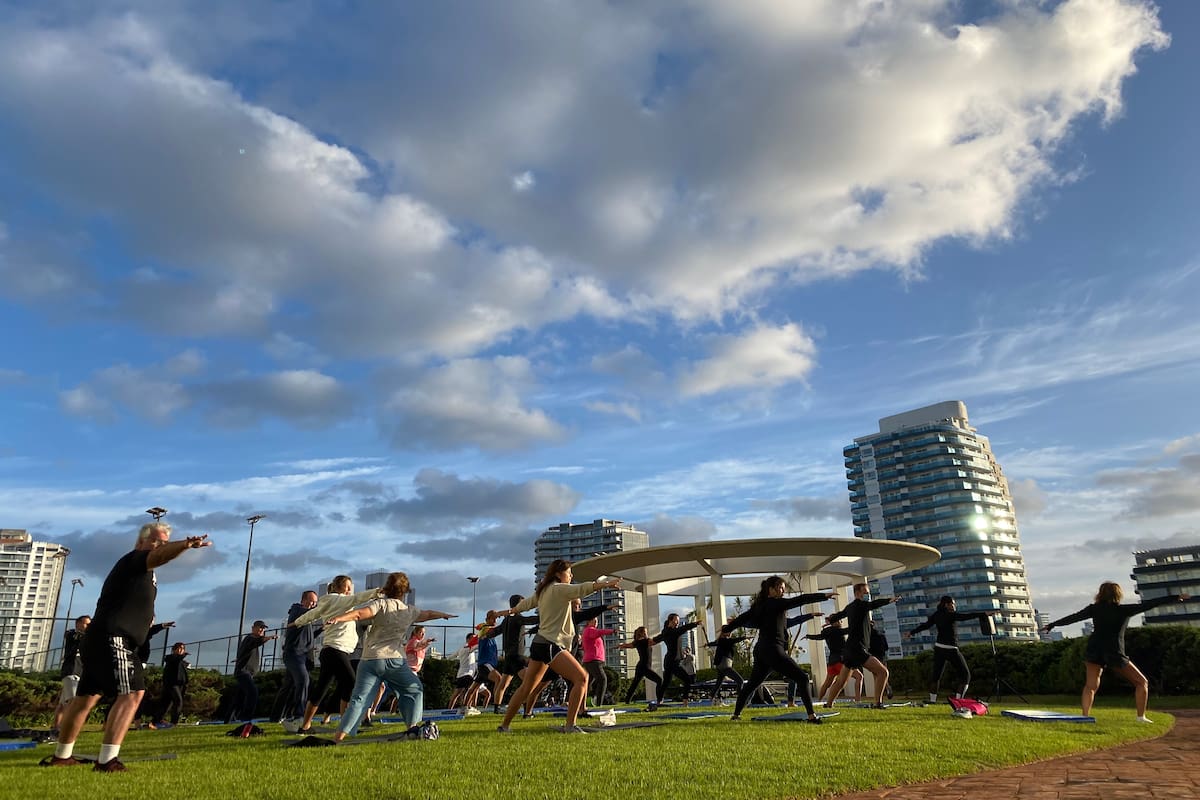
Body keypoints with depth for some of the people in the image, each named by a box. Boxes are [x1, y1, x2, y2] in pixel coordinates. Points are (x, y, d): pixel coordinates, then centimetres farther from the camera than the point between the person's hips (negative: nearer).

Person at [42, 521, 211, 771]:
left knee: (87, 697, 20)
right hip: (112, 639, -11)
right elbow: (160, 556, -33)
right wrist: (186, 544, -52)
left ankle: (61, 756, 34)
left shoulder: (143, 571, 21)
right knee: (132, 693, -19)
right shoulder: (133, 559, -9)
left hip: (99, 639, 11)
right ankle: (107, 760, -24)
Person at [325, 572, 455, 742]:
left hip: (370, 659, -1)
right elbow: (428, 614, 30)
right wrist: (444, 615, 48)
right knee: (414, 690, 22)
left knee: (359, 699, -1)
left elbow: (359, 614, -19)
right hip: (395, 660, 1)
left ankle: (339, 736, -12)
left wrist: (338, 618, -27)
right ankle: (413, 725, 15)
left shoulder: (381, 604, 0)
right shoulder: (409, 611, 11)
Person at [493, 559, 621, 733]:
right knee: (581, 678, -16)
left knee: (526, 688, 19)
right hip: (551, 644, -10)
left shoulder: (542, 591, 16)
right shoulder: (558, 588, -10)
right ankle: (570, 725, -19)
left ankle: (504, 725, 27)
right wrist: (606, 583, -33)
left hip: (539, 643, 10)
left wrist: (509, 611, 50)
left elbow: (526, 603, 32)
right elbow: (582, 588, -25)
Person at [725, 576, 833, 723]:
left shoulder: (760, 605, 13)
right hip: (773, 650, -9)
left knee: (752, 683, 21)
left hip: (760, 650, 9)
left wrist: (727, 628, 40)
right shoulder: (775, 603, -9)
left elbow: (743, 617, 23)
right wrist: (824, 596, -17)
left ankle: (736, 714, 28)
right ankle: (811, 715, -16)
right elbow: (799, 600, -16)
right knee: (802, 677, -7)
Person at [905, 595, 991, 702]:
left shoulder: (937, 615, 5)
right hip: (951, 649, -7)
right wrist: (984, 614, -22)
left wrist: (912, 632, 25)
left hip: (938, 648, 7)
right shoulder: (950, 615, -14)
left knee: (936, 675, 14)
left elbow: (925, 625, 13)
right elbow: (966, 616, -22)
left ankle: (932, 699, 13)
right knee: (965, 675, 5)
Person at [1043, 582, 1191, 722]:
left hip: (1094, 651, 2)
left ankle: (1085, 717, -7)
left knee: (1091, 685, 6)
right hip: (1114, 654, -2)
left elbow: (1073, 617, 8)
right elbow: (1149, 604, 0)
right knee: (1142, 682, 14)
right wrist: (1177, 597, 6)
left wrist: (1052, 625, 17)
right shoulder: (1124, 610, -2)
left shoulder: (1094, 609, 4)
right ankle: (1141, 717, 9)